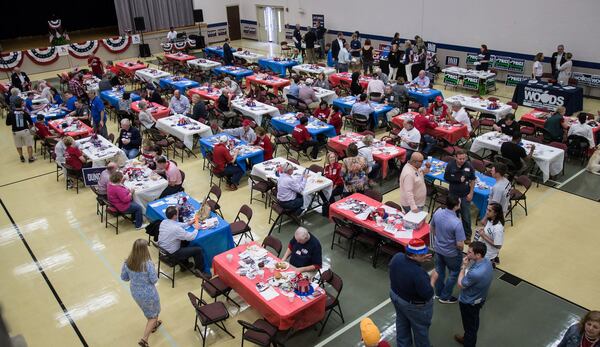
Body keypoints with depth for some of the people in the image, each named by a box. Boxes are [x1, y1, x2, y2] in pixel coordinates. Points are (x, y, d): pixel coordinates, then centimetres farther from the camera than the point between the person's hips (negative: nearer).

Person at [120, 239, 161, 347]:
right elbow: (154, 280, -21)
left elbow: (124, 278, -3)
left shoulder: (127, 262, -16)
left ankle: (153, 325, 56)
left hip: (135, 292, 6)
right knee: (153, 315, 18)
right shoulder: (148, 264, -31)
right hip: (148, 294, -6)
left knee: (148, 311, 33)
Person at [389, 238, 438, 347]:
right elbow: (427, 295, -28)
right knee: (420, 329, 23)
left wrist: (419, 260, -4)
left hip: (395, 295, 7)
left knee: (402, 323, 30)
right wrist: (433, 279, -15)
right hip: (415, 306, -7)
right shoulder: (418, 273, -41)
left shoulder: (397, 257, -20)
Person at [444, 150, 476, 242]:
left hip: (465, 195, -1)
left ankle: (467, 235, 22)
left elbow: (473, 180, -2)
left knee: (466, 216, 5)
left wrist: (471, 193, -5)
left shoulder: (469, 166, -13)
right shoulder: (450, 165, -12)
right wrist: (458, 180, -17)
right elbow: (446, 178, -4)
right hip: (453, 194, 1)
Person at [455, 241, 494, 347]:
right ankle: (468, 338, 54)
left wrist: (464, 266, -20)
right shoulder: (487, 261, -15)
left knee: (470, 325, 17)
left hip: (469, 302, -8)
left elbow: (461, 284, -23)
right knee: (474, 321, 31)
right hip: (479, 298, 9)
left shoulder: (475, 273, -44)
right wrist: (469, 264, -12)